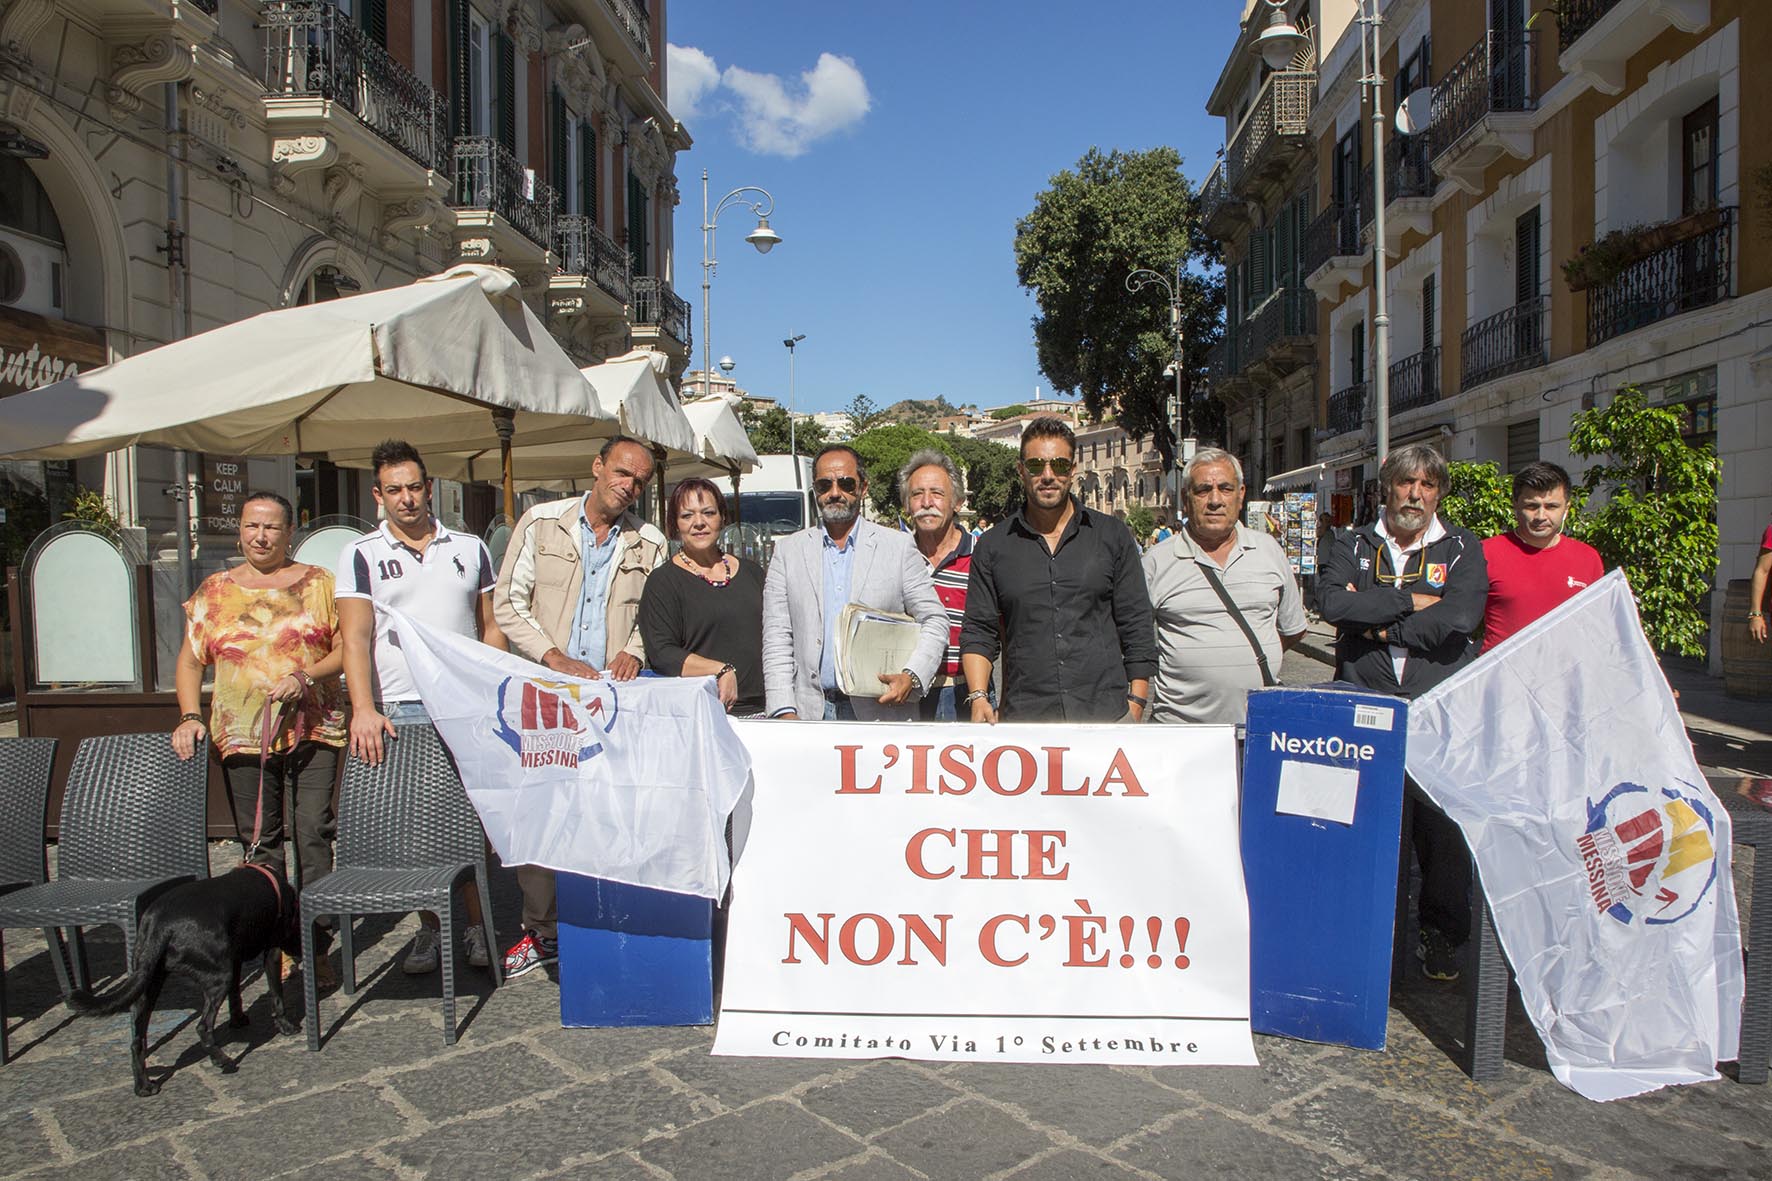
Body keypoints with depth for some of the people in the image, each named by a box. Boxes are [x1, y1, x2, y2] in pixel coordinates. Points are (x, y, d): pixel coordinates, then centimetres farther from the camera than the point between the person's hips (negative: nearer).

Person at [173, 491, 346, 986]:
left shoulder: (319, 583, 7)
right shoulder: (215, 591, 12)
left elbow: (345, 647, 3)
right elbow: (190, 660, 13)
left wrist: (305, 677, -13)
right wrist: (189, 715, -1)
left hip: (313, 728, -2)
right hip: (242, 735, 2)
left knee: (315, 835, -5)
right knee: (259, 842, 6)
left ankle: (316, 945, 2)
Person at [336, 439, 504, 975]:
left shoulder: (469, 549, 13)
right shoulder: (362, 555, 7)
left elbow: (490, 628, 14)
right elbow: (356, 635, -3)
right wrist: (363, 709, -16)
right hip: (399, 712, -1)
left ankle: (477, 927, 12)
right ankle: (429, 930, 16)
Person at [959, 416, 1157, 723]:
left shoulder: (1113, 537, 8)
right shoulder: (993, 546, 8)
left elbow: (1137, 628, 8)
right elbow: (978, 630, 8)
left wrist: (1135, 705, 1)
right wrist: (978, 696, -7)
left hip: (1108, 715, 0)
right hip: (1024, 720, 0)